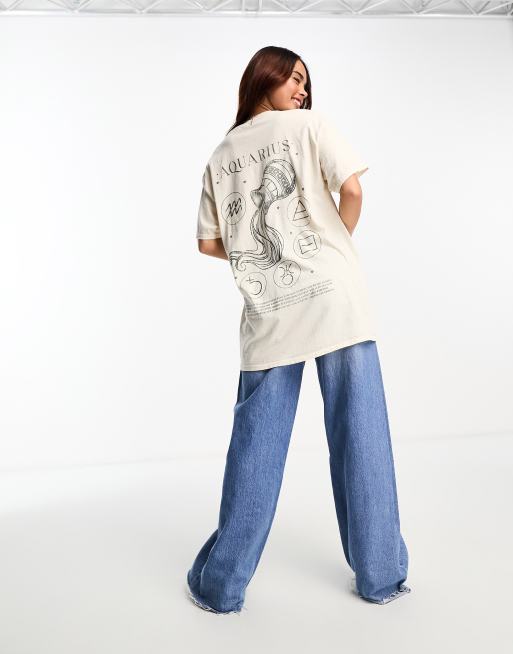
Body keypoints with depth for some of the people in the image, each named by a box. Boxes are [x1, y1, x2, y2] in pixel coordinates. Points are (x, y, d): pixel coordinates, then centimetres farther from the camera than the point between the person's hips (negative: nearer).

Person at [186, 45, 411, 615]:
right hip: (334, 297, -3)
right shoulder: (309, 125, 6)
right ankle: (380, 577, 15)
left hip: (268, 313, 3)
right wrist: (338, 244, 11)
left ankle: (220, 585, 16)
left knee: (255, 448, 8)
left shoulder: (220, 157, 17)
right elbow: (351, 188, -6)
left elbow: (209, 242, 15)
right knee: (359, 437, 5)